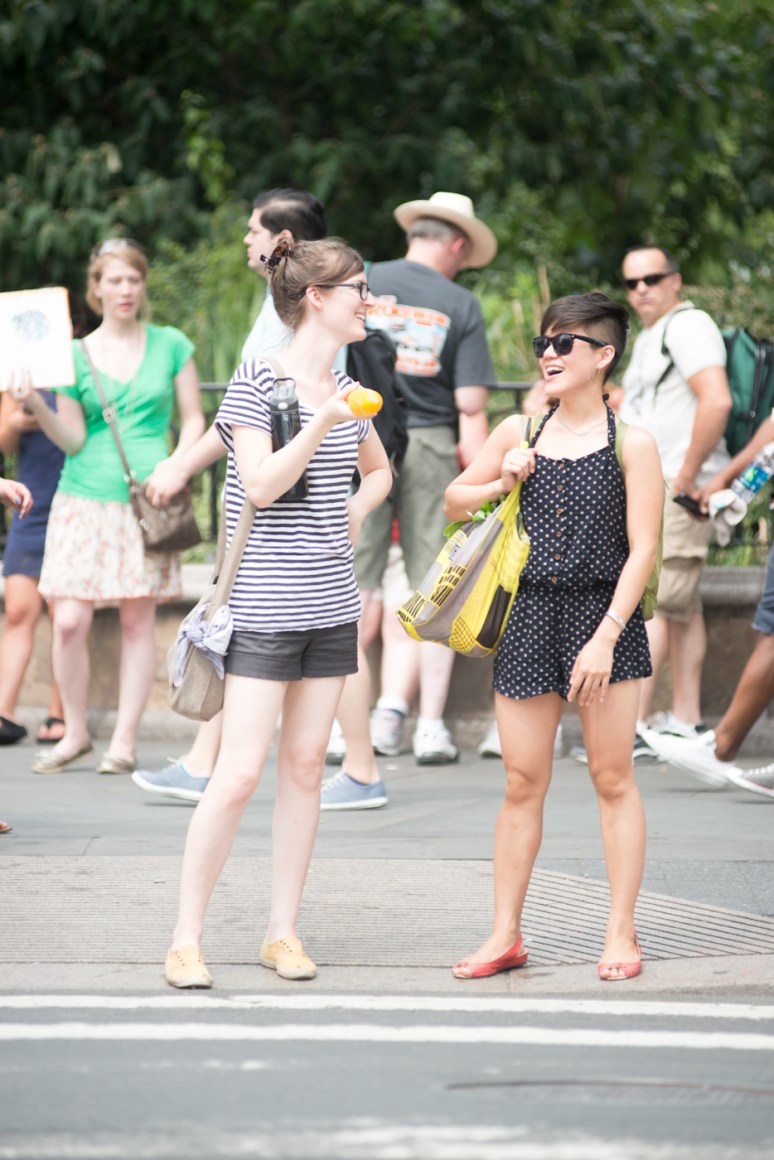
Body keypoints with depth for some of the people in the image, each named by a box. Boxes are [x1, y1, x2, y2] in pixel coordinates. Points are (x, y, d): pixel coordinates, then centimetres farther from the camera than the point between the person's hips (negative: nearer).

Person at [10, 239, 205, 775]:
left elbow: (193, 419, 9)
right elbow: (73, 440, 4)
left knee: (138, 618, 0)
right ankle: (75, 733, 9)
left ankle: (125, 742, 6)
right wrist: (37, 406, -12)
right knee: (70, 621, -7)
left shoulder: (170, 345, 7)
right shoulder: (74, 355, 7)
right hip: (85, 495, 0)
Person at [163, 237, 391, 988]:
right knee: (239, 773, -10)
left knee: (304, 765, 7)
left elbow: (377, 470, 29)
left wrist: (352, 516, 11)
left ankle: (282, 932, 15)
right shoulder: (257, 380, -8)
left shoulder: (346, 391, 11)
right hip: (263, 607, -7)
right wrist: (322, 423, -26)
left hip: (331, 606, 7)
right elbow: (261, 485, -16)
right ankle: (186, 938, -1)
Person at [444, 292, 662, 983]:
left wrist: (604, 638, -15)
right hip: (531, 614, 3)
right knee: (522, 783, 4)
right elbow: (454, 501, 20)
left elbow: (642, 550, -8)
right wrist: (501, 483, -1)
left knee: (613, 777, 2)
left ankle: (621, 933, 10)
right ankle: (506, 935, 11)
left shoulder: (632, 445, -4)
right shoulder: (518, 433, 8)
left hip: (605, 615, -3)